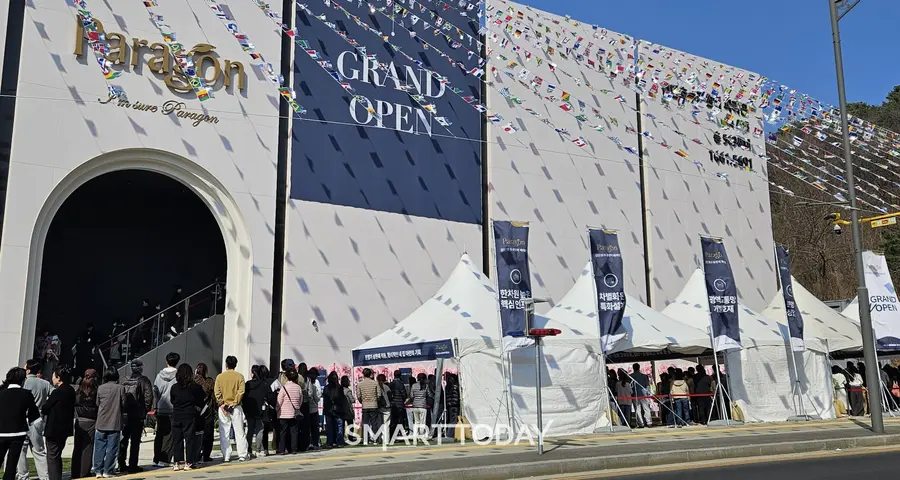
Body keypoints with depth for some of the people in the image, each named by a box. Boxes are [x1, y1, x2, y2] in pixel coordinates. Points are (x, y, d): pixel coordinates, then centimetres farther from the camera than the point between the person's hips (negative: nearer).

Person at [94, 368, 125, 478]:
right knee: (111, 448, 3)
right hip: (115, 423, -2)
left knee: (99, 448, 10)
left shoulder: (100, 388, -1)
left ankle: (98, 470, 10)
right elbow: (124, 405, -3)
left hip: (101, 423, 2)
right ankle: (107, 471, 4)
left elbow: (97, 404, 6)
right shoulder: (120, 388, -7)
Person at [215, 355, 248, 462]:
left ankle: (226, 456, 6)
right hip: (236, 408, -1)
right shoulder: (239, 376, -3)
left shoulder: (220, 377, 0)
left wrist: (222, 404, -4)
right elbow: (241, 392, -11)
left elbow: (217, 393, -5)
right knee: (239, 432, 6)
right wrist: (234, 403, -8)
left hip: (223, 407, 1)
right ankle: (242, 455, 5)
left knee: (224, 433, 7)